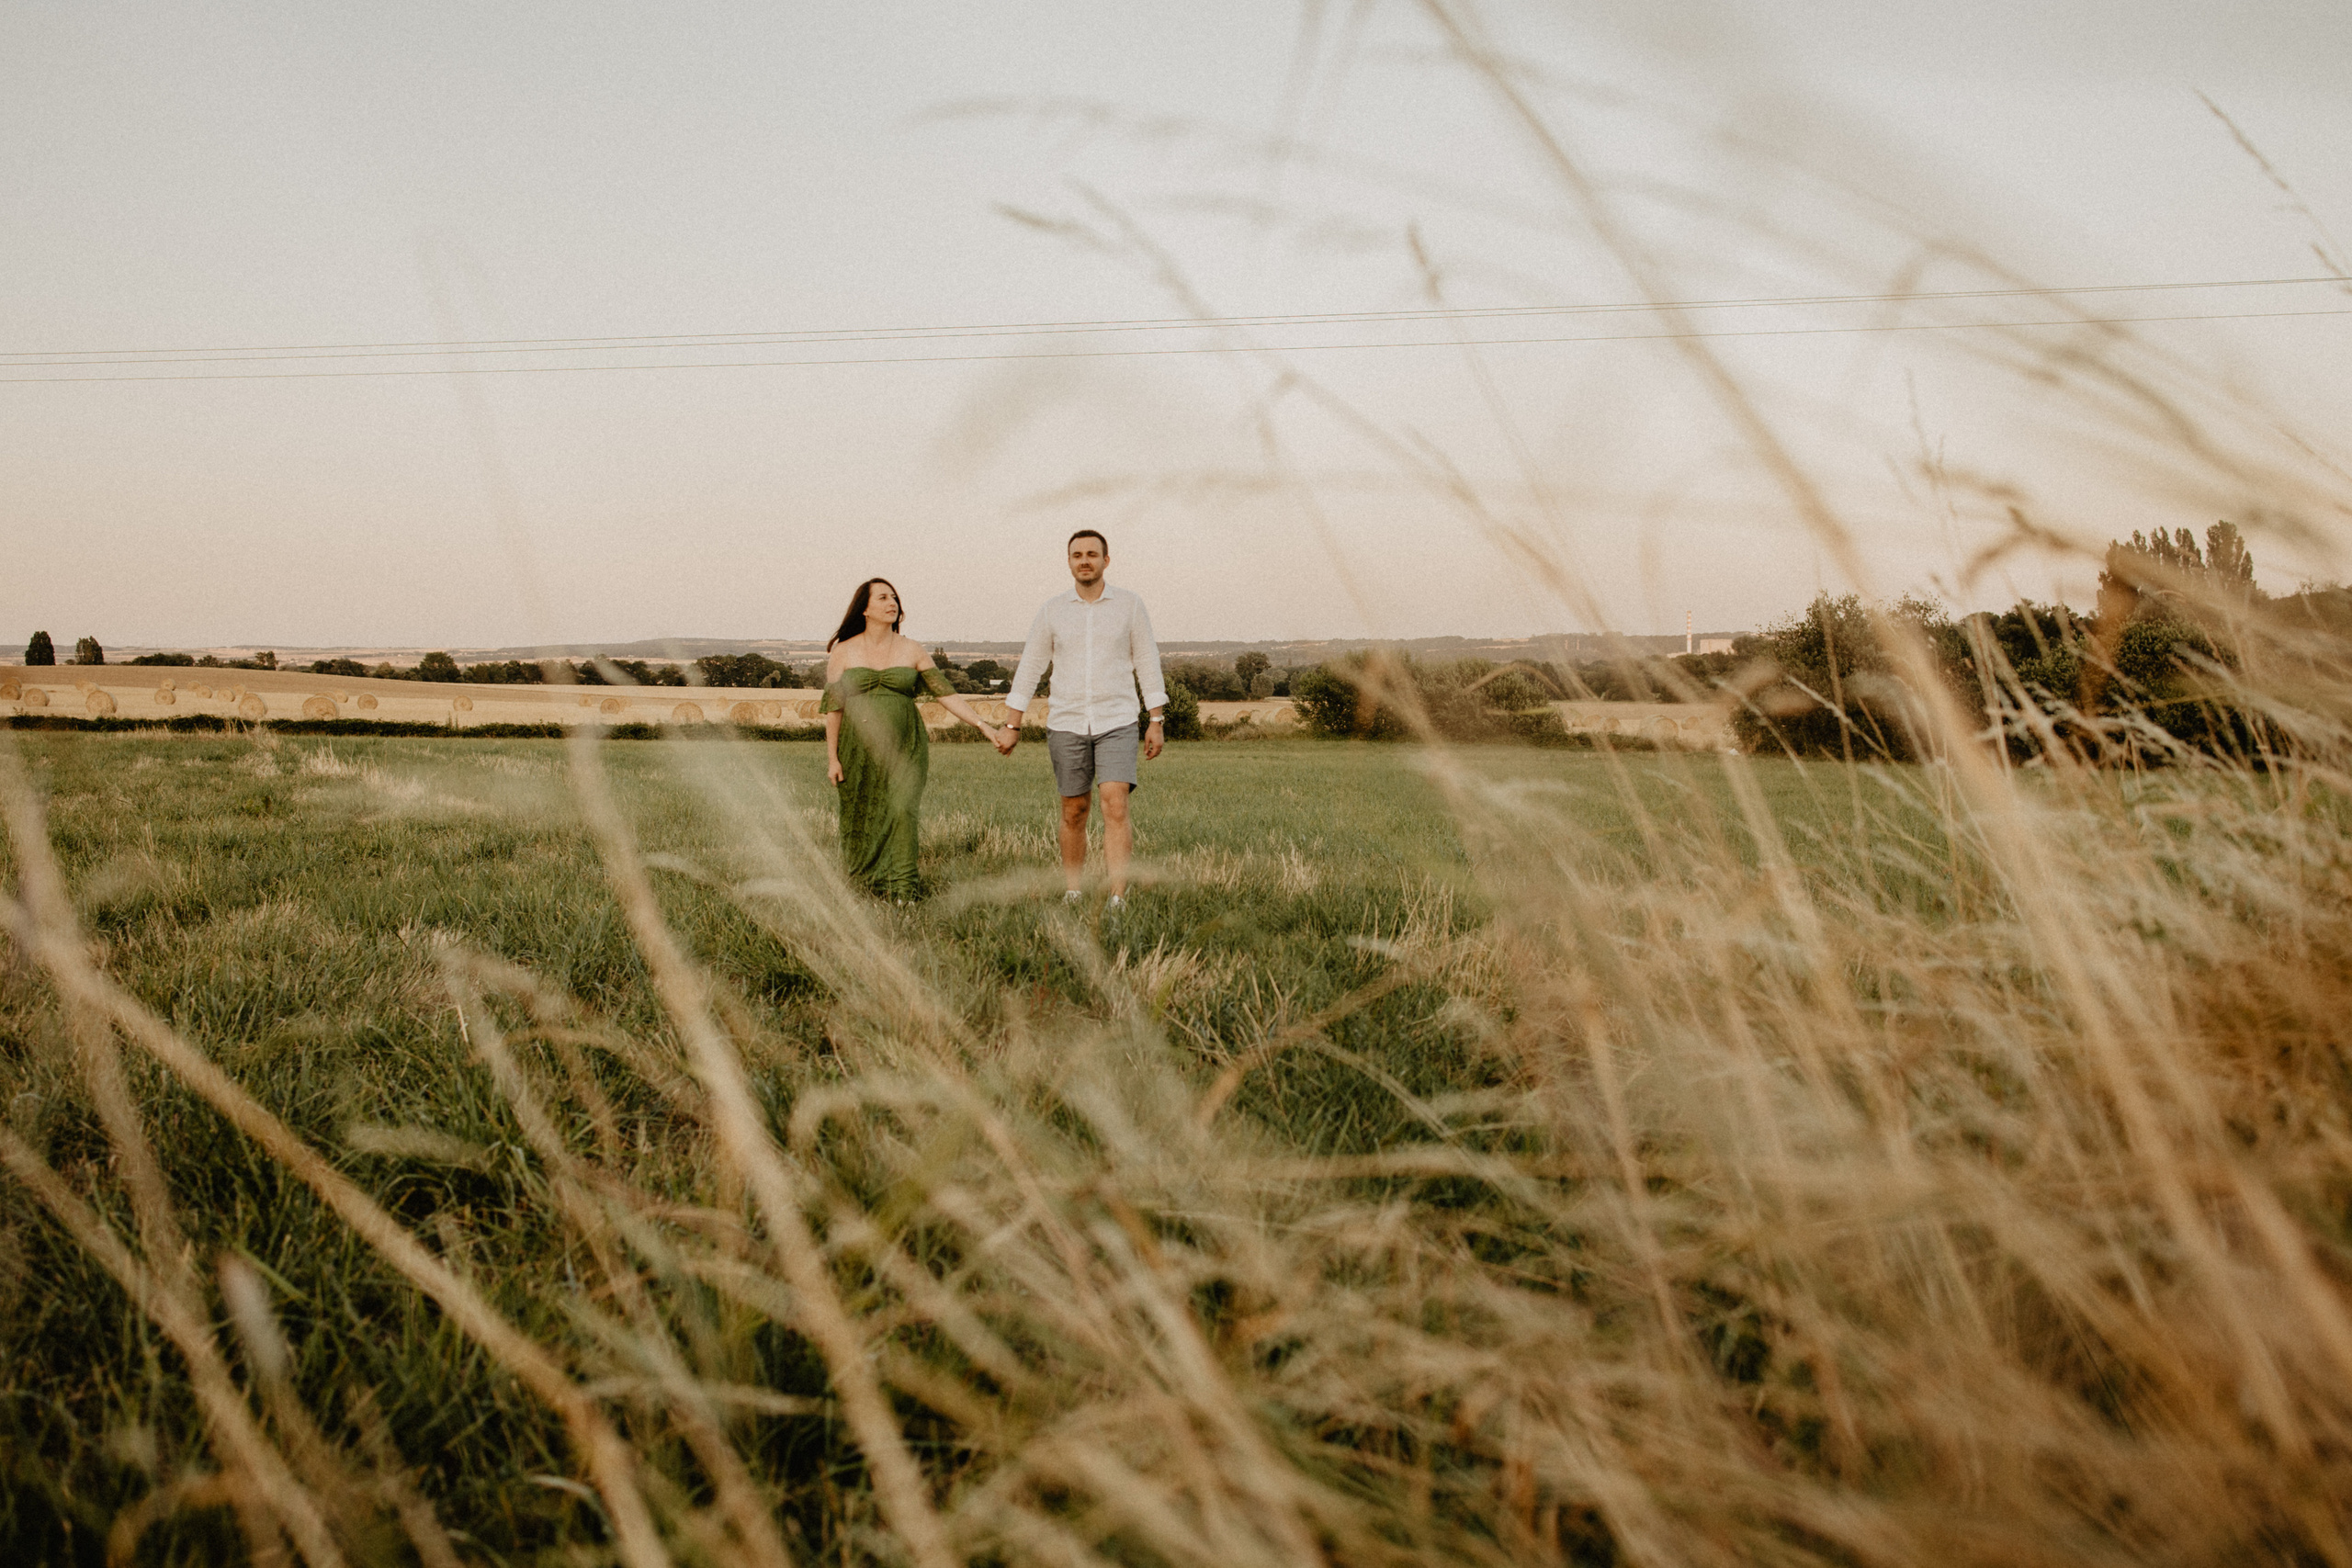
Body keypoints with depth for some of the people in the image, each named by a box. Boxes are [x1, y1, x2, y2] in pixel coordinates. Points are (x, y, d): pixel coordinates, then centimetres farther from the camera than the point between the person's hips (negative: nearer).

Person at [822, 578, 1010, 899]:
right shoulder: (843, 652, 4)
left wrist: (984, 726, -6)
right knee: (860, 817, 3)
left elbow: (946, 693, 2)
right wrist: (832, 758, -1)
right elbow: (833, 707, 3)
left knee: (900, 811, -9)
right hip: (858, 749, 0)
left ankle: (902, 889, -4)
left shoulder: (911, 650, 6)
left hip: (902, 748, 0)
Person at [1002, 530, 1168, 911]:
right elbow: (1029, 669, 5)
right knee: (1073, 814, 8)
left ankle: (1118, 899, -20)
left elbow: (1147, 664, 3)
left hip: (1116, 725, -2)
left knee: (1116, 807, -16)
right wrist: (1012, 727, 3)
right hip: (1066, 725, 2)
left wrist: (1157, 722, -2)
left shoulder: (1129, 605, 0)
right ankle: (1072, 896, 23)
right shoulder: (1052, 610, 2)